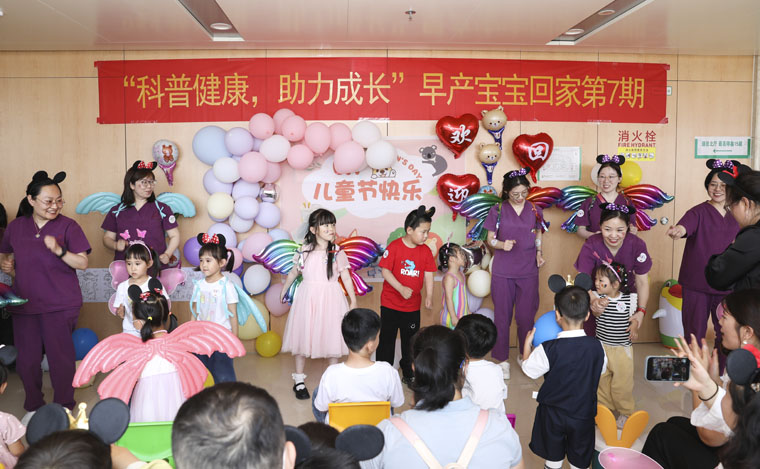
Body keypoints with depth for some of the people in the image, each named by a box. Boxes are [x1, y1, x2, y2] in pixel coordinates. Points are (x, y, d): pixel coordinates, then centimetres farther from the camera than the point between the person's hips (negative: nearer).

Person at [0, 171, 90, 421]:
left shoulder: (67, 226, -5)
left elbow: (83, 263, -9)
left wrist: (59, 251, -24)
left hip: (60, 306, -3)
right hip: (24, 304, 4)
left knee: (60, 357, 3)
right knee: (27, 359, 11)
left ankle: (64, 407, 21)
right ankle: (33, 407, 30)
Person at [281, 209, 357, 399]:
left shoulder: (338, 253, -3)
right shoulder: (304, 251, 0)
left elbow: (346, 278, 1)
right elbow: (294, 272, 15)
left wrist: (353, 301, -2)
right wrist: (284, 291, 26)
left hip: (330, 298, -1)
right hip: (307, 297, 1)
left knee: (331, 338, 4)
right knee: (302, 336, 6)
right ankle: (299, 380, 21)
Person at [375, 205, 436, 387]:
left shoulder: (426, 251, -1)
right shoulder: (394, 247, -14)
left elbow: (428, 275, 1)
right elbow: (385, 271, -15)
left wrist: (429, 296, -9)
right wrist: (401, 288, -26)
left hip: (413, 306, 4)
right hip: (390, 304, -4)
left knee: (410, 341, 14)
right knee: (387, 340, 7)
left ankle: (408, 374, 31)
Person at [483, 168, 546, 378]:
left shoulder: (535, 210, 4)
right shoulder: (498, 210, -2)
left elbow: (538, 236, 15)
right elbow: (490, 239, 2)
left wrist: (539, 253, -2)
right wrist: (502, 245, -19)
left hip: (528, 271, 2)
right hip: (503, 272, -1)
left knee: (526, 315, 6)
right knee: (502, 315, 6)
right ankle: (503, 359, 19)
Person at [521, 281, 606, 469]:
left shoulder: (548, 349, -27)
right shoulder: (596, 346, -18)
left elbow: (529, 370, -10)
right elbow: (601, 369, 3)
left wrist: (527, 343, 4)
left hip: (552, 413, -1)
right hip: (583, 413, 2)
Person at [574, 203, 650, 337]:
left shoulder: (637, 245, -18)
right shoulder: (590, 246, -23)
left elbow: (642, 282, -9)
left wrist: (641, 311, -21)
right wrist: (592, 301, -47)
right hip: (597, 296, -1)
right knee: (592, 338, 3)